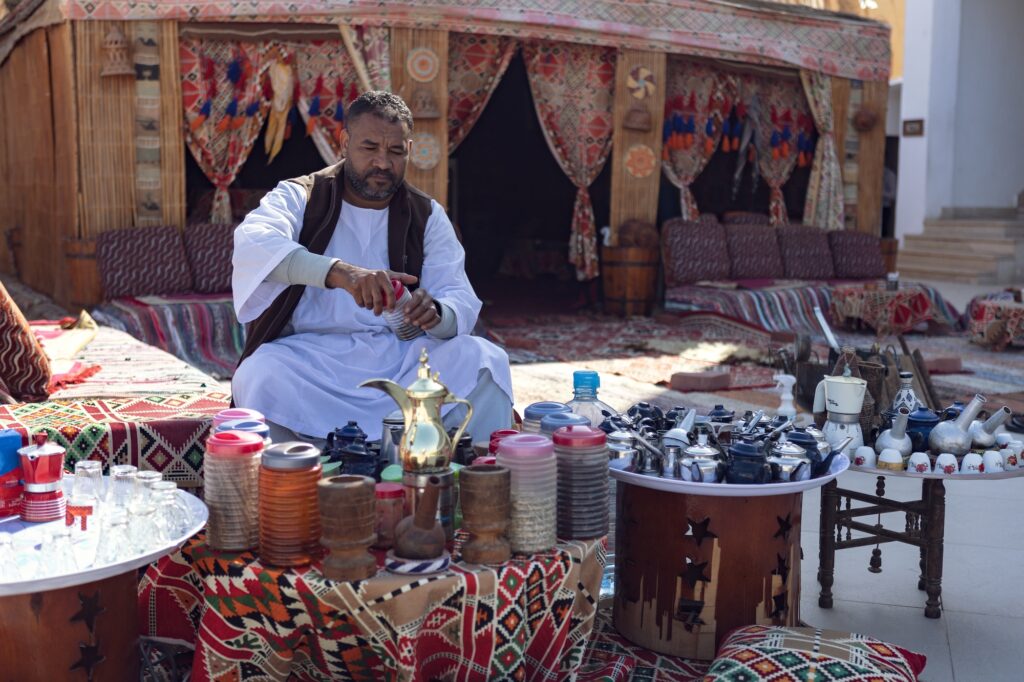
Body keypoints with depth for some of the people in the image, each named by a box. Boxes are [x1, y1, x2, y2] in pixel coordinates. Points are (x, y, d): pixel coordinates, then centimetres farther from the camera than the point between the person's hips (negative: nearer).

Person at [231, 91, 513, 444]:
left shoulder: (427, 215, 11)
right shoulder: (298, 197, 3)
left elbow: (462, 302, 0)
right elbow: (252, 243, -21)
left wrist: (435, 313, -27)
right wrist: (338, 272, -39)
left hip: (401, 356, 2)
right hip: (312, 354, -2)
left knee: (486, 361, -22)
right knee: (259, 376, -33)